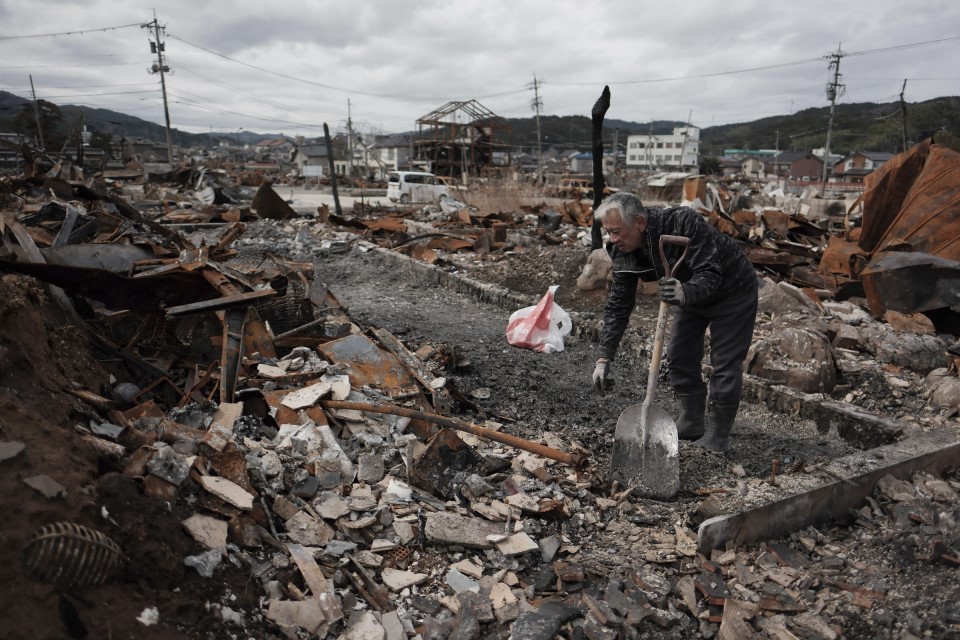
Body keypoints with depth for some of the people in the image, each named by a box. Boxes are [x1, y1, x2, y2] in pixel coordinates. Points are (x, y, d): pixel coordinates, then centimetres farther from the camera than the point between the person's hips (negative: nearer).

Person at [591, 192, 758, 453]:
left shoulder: (684, 223, -37)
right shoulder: (623, 251, -17)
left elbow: (710, 275, -36)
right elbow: (618, 305, -13)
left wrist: (686, 293, -59)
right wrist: (604, 358, -18)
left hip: (732, 290, -6)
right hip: (691, 294, 7)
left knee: (725, 363, -7)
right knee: (679, 356, 6)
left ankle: (717, 435, 6)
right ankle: (692, 423, 21)